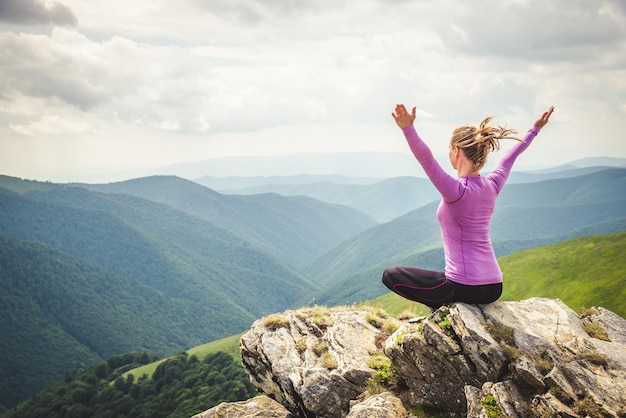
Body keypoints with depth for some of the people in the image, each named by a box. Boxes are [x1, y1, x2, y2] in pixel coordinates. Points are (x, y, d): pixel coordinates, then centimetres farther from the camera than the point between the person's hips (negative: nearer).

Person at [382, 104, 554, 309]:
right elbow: (511, 155, 20)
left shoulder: (457, 189, -17)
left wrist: (408, 129, -46)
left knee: (390, 275, 4)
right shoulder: (492, 186, 3)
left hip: (465, 287, -8)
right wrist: (535, 129, 34)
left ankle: (443, 306, 2)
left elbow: (426, 159, -32)